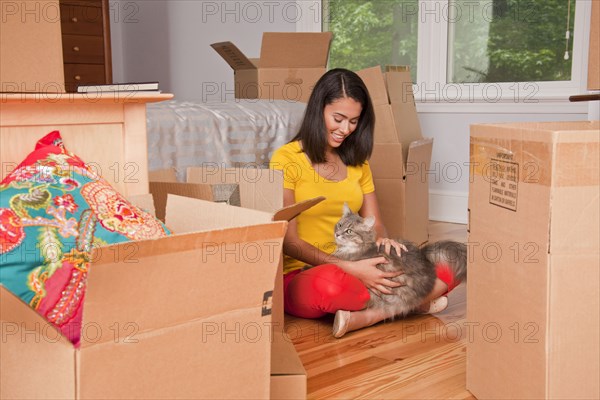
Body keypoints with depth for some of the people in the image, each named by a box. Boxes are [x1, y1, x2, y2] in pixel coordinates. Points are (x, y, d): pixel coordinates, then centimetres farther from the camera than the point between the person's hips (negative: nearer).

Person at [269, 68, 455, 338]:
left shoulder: (357, 162, 16)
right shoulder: (287, 159, -5)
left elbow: (374, 224, 13)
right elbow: (288, 241, -12)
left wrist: (383, 240, -13)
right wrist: (349, 268, -24)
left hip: (355, 269, 5)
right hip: (299, 277, -5)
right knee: (331, 283, -42)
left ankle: (362, 316, -22)